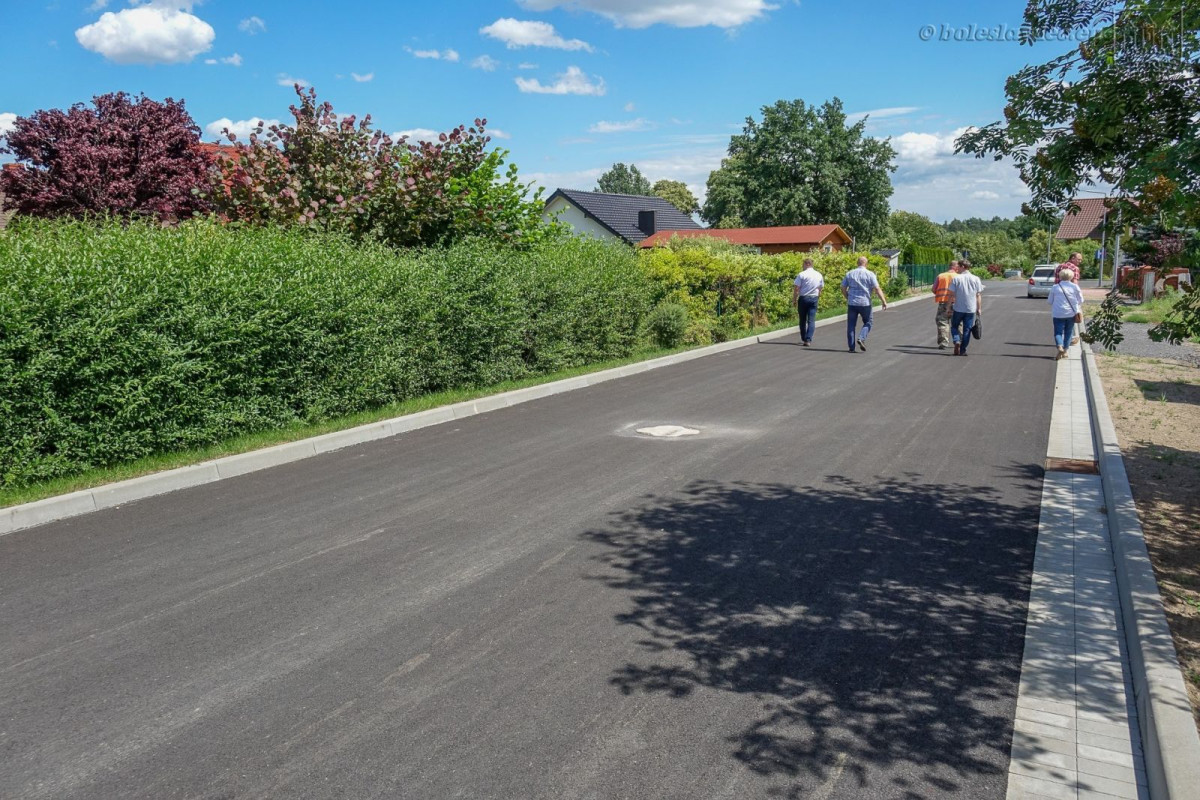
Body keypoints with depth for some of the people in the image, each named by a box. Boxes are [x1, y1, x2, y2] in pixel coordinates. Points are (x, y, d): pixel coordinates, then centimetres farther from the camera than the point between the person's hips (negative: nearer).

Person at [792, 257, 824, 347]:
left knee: (803, 320, 10)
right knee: (811, 320, 1)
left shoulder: (802, 275, -9)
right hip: (814, 299, 3)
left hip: (803, 298, -3)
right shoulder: (819, 275, 6)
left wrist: (794, 300, -2)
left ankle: (803, 339, 18)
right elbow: (821, 288, 13)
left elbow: (796, 288, -10)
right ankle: (808, 340, -9)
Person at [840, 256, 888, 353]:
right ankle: (862, 338, -8)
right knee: (867, 323, 15)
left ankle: (851, 347, 5)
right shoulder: (870, 274, -4)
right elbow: (877, 289, -9)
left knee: (851, 325, 7)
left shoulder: (849, 274, 5)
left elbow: (843, 288, 8)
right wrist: (884, 302, -5)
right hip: (865, 303, -2)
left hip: (852, 303, 2)